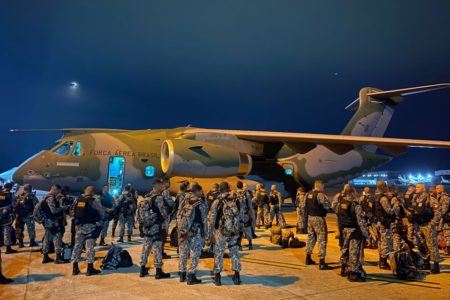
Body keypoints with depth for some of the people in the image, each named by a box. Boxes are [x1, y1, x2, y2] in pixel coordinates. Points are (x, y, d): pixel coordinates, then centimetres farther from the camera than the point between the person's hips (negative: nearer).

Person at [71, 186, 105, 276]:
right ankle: (90, 269, 4)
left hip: (79, 225, 5)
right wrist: (99, 222, 10)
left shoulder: (77, 199, 4)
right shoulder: (95, 200, -12)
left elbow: (73, 213, 10)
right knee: (90, 246, 0)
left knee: (78, 245, 12)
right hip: (90, 226, -5)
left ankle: (75, 268, 18)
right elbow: (102, 213, -5)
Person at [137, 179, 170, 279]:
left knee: (146, 248, 15)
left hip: (145, 226, 7)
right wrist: (165, 217, 7)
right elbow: (163, 212, -14)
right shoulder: (158, 197, -14)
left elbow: (139, 212, 12)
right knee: (157, 249, 0)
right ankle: (159, 272, 4)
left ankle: (143, 269, 24)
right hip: (155, 226, -7)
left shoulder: (146, 197, 8)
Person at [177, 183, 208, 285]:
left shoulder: (184, 201, 7)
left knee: (183, 253, 15)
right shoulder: (201, 203, -8)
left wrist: (180, 228, 16)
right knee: (195, 254, 3)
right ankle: (191, 277, 5)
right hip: (196, 230, -5)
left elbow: (178, 216, 10)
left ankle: (182, 274, 24)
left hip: (183, 230, 5)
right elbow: (204, 219, -7)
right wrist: (205, 232, 0)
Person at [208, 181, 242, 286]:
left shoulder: (217, 202, -8)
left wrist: (210, 232, 1)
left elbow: (211, 218, -7)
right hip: (235, 231, 3)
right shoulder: (236, 201, 3)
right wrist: (239, 229, 17)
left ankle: (217, 277, 14)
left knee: (219, 253, 9)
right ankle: (237, 277, 19)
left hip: (221, 231, -3)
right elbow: (241, 216, 7)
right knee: (235, 253, 14)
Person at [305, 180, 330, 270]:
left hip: (310, 217, 8)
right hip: (318, 218, -8)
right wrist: (326, 198, -3)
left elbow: (305, 206, 13)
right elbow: (327, 206, -18)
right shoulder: (320, 194, -16)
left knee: (311, 237, 19)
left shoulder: (308, 194, 8)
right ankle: (322, 262, -4)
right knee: (322, 239, -3)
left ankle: (308, 258, 29)